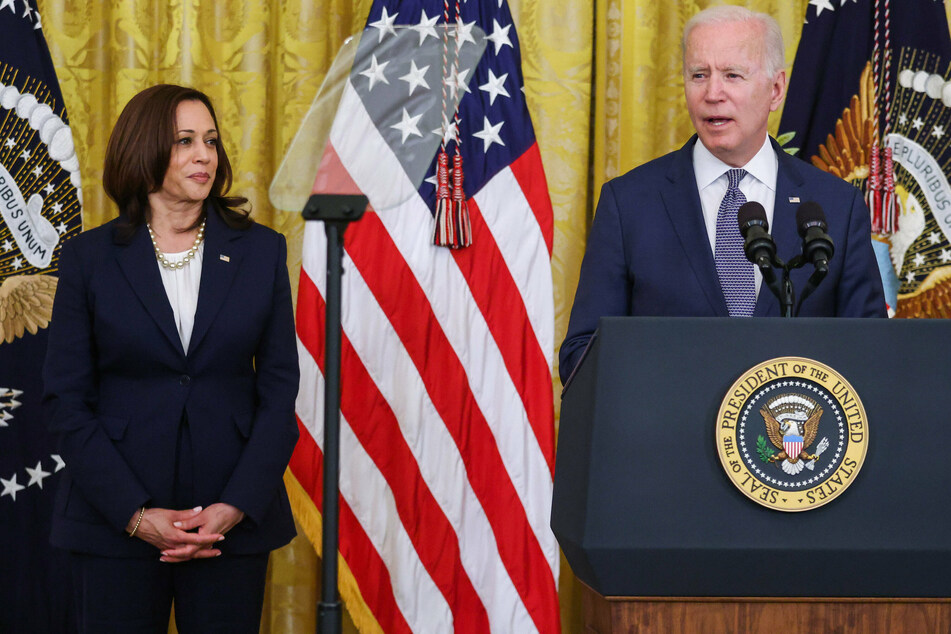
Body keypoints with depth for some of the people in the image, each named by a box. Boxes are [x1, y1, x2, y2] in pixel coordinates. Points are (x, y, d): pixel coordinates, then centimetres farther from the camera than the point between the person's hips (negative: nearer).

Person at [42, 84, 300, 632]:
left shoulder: (261, 251, 5)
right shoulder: (90, 257, 2)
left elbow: (280, 388, 3)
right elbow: (65, 398, -1)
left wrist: (235, 506, -9)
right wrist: (134, 514, -10)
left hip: (234, 520, 1)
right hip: (116, 523, -1)